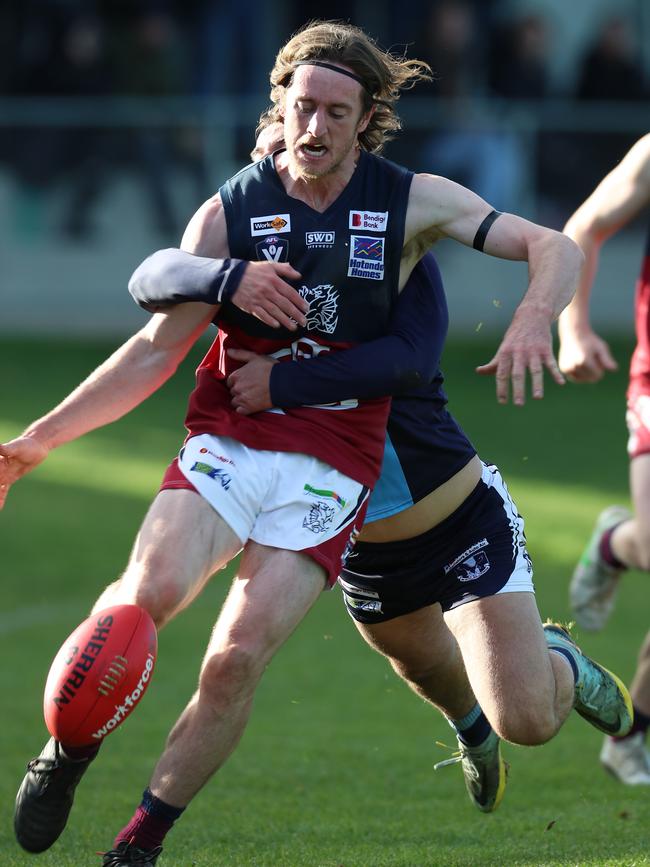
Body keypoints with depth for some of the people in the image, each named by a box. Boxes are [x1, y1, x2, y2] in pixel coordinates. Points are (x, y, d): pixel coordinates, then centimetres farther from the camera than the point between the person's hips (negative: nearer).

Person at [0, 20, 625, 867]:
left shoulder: (411, 202, 2)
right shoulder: (231, 212, 2)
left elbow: (555, 247, 4)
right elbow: (156, 350, 6)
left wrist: (535, 317, -19)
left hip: (333, 463, 0)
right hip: (228, 440, 0)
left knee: (237, 656, -17)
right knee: (150, 590, -28)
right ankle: (69, 749, -4)